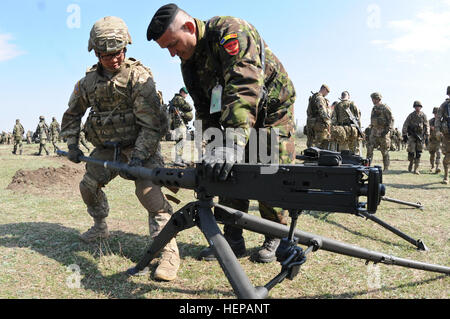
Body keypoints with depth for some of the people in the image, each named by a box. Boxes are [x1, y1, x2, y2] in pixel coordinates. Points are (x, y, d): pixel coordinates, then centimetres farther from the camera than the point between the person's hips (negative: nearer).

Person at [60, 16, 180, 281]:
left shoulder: (138, 76, -18)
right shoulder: (88, 82, 1)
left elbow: (152, 123, -23)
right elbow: (72, 114, 18)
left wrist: (138, 157, -29)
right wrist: (72, 145, 10)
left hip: (139, 146, -6)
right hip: (107, 148, 7)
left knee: (148, 190, -25)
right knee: (88, 185, 12)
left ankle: (169, 251, -23)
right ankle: (101, 228, 40)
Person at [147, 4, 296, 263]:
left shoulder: (229, 31, -27)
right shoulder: (189, 64, -2)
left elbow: (244, 86, -42)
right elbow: (205, 111, -1)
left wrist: (233, 141, -51)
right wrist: (213, 147, -17)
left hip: (273, 111, -6)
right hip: (234, 118, 7)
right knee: (229, 174, 0)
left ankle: (277, 239, 14)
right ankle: (234, 240, 12)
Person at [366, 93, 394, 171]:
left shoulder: (385, 108, -8)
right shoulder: (374, 108, 14)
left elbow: (391, 120, -12)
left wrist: (387, 130, -20)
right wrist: (371, 130, 19)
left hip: (383, 132, -6)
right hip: (374, 132, 6)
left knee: (385, 151, 0)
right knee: (370, 148, -4)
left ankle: (386, 168, 9)